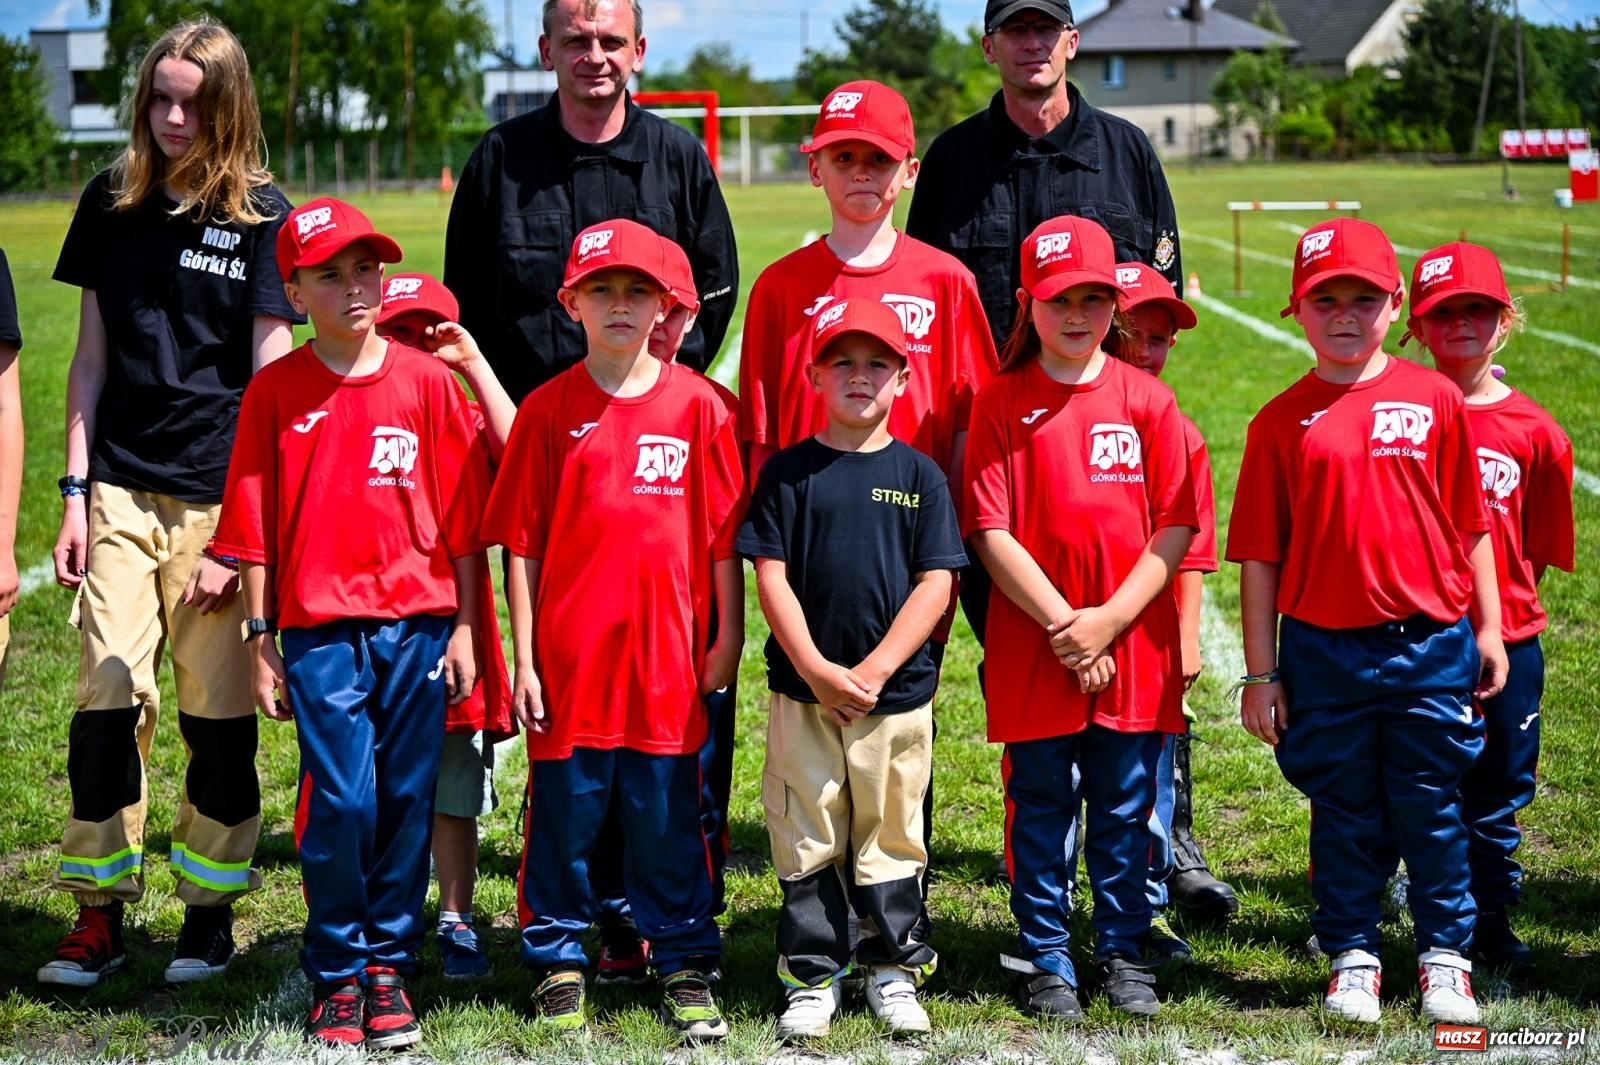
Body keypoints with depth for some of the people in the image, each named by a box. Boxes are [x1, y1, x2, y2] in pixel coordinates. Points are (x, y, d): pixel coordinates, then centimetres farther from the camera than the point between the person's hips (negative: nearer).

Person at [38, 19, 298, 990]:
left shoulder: (262, 215, -1)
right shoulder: (114, 202, 10)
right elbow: (92, 356, 13)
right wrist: (75, 490, 6)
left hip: (218, 497, -3)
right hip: (120, 488, 3)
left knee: (219, 712, 3)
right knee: (108, 699, -3)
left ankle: (212, 907, 17)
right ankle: (100, 911, 6)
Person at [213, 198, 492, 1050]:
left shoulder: (426, 380, 2)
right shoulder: (275, 391, 1)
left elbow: (461, 515, 4)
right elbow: (255, 527, 3)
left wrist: (464, 626, 2)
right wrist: (259, 639, 1)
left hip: (417, 622, 1)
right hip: (321, 627, -1)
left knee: (407, 799, 6)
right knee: (340, 800, -5)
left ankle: (389, 964, 21)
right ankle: (336, 975, 11)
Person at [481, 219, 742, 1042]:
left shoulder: (697, 404, 0)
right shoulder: (548, 410, 0)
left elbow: (724, 534, 4)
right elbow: (523, 544, 2)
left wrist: (727, 638, 3)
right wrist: (523, 658, -1)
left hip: (666, 657, 0)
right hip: (568, 657, 0)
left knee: (668, 814, 8)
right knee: (563, 813, 9)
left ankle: (684, 964, 21)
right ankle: (557, 963, 24)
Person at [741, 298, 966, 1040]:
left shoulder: (919, 475, 3)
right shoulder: (789, 471, 2)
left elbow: (935, 583, -2)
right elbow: (771, 576, -2)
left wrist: (876, 669, -12)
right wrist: (817, 670, -13)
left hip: (898, 694, 0)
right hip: (803, 691, 0)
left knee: (892, 836, 8)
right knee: (807, 840, 5)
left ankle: (892, 970, 21)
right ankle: (812, 978, 15)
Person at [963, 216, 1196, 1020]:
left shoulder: (1146, 400, 2)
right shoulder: (1002, 403, -2)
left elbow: (1175, 527, -1)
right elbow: (991, 532, -6)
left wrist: (1110, 619, -11)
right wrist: (1062, 623, -13)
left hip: (1135, 647, 1)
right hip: (1032, 647, -1)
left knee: (1125, 810, 10)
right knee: (1041, 810, 7)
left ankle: (1122, 952, 23)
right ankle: (1044, 959, 19)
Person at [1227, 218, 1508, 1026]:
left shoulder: (1433, 398, 1)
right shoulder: (1282, 421, -1)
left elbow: (1470, 526, 7)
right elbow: (1260, 556, 0)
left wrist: (1488, 629, 7)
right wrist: (1260, 672, -1)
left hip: (1431, 646, 0)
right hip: (1324, 650, 0)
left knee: (1432, 809, 9)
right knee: (1344, 814, 10)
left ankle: (1444, 957, 24)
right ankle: (1352, 958, 24)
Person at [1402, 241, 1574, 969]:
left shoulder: (1534, 431, 1)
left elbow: (1538, 549, 6)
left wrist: (1501, 613, -1)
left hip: (1508, 639, 1)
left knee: (1499, 791, 10)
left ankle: (1493, 922, 26)